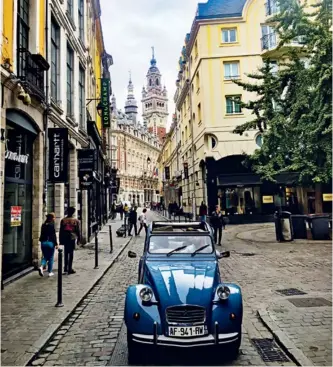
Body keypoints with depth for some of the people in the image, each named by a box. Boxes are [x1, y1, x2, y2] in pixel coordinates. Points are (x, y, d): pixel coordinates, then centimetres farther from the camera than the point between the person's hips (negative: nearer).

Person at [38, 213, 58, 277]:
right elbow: (54, 235, -13)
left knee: (45, 257, 15)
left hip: (43, 242, 5)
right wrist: (56, 244, -8)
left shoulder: (43, 225, 6)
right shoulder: (52, 225, -12)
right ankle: (50, 272, 11)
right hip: (50, 242, -5)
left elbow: (42, 234, 11)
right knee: (51, 258, 7)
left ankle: (41, 266, -11)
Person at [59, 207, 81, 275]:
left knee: (66, 253, 15)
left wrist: (61, 240, 11)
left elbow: (61, 231, 6)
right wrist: (79, 239, 6)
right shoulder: (76, 221, -4)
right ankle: (70, 269, 1)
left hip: (65, 238, 3)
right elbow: (78, 231, -3)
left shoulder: (63, 220, 4)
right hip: (72, 238, -3)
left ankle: (66, 268, 20)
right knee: (71, 254, 1)